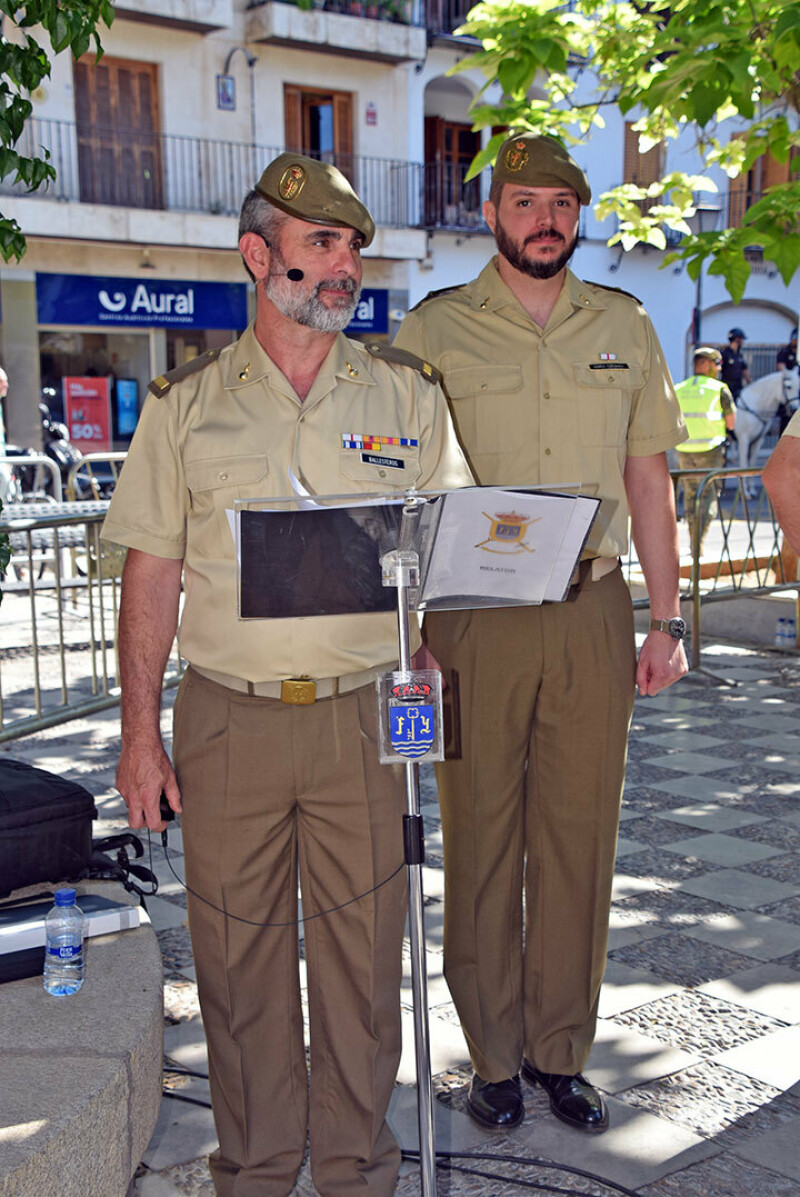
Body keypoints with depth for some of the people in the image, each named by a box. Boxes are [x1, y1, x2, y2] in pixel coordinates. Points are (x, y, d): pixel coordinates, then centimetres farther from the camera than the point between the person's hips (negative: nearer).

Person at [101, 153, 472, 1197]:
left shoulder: (409, 394, 6)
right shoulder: (185, 403, 4)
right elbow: (152, 573, 4)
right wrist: (140, 733, -1)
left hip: (365, 717, 0)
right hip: (227, 719, 0)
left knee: (361, 951, 8)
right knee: (237, 953, 10)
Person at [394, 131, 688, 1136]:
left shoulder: (624, 328, 11)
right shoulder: (434, 330, 2)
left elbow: (647, 478, 13)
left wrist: (667, 618, 8)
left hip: (593, 613, 3)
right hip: (476, 618, -2)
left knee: (580, 834, 8)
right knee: (482, 836, 5)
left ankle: (559, 1052, 23)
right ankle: (494, 1056, 20)